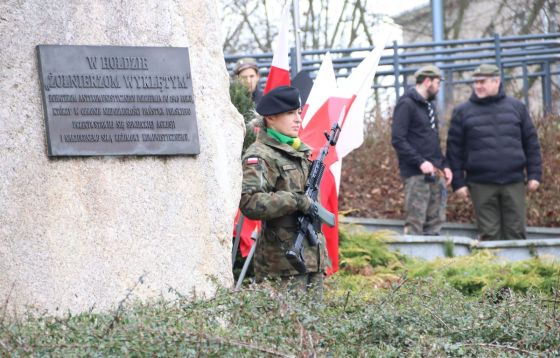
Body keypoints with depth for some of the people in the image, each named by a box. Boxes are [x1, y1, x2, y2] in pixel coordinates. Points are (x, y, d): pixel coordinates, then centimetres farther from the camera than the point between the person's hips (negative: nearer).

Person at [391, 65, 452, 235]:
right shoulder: (406, 104, -7)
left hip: (435, 174, 9)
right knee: (415, 223, -9)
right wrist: (420, 162, -22)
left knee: (435, 221, 7)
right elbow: (397, 139, -15)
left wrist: (444, 165, 14)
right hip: (416, 174, -9)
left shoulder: (429, 105, 20)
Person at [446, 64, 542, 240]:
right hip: (481, 184, -1)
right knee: (489, 233, 0)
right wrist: (458, 182, -1)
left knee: (515, 232, 1)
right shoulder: (462, 112, 5)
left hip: (514, 182, 1)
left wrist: (534, 174, 4)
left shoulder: (516, 107, 9)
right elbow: (454, 149, 5)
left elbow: (531, 143, 10)